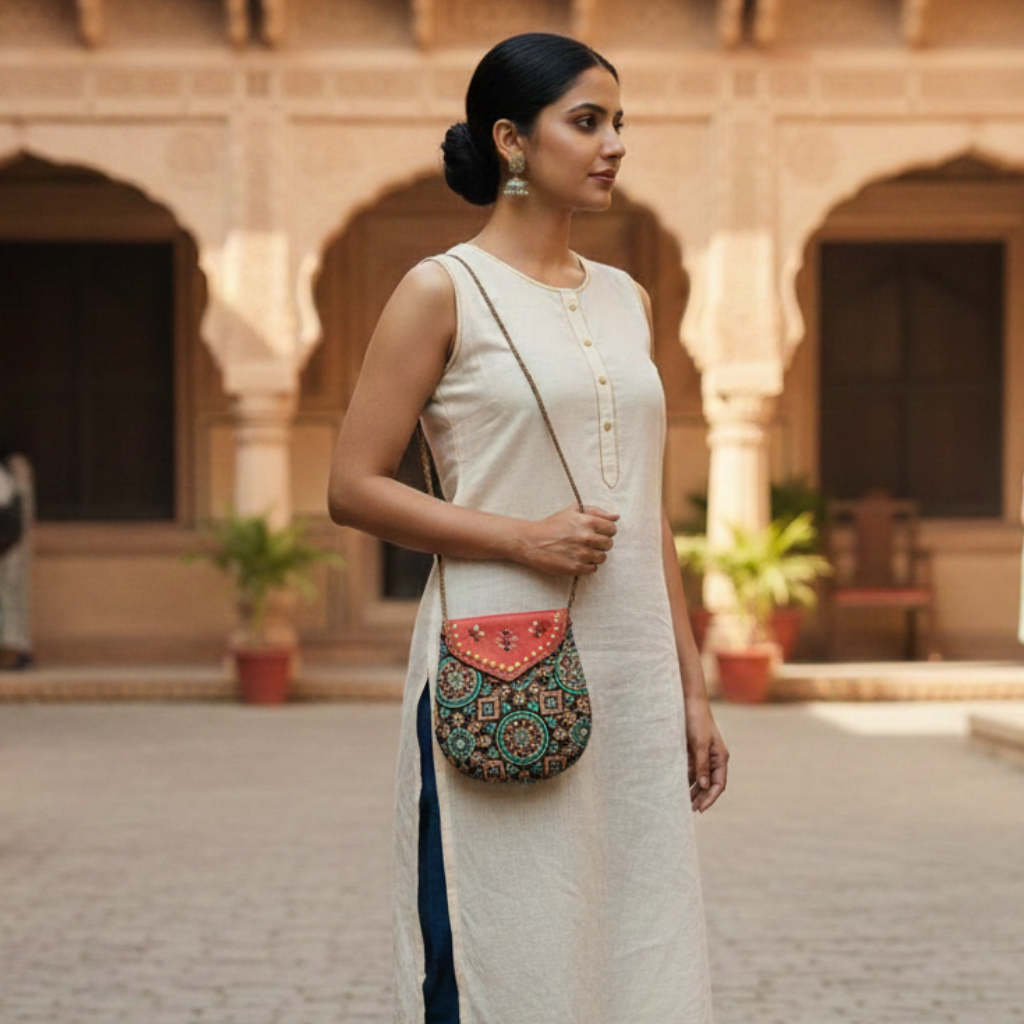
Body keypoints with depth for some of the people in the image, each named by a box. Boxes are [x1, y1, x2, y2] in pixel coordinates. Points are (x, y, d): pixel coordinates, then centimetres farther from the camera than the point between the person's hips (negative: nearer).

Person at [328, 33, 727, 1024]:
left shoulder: (626, 300, 14)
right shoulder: (442, 291, -4)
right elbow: (353, 487, -6)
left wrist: (690, 685, 14)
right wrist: (523, 538, -15)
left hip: (631, 673, 6)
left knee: (636, 939, 8)